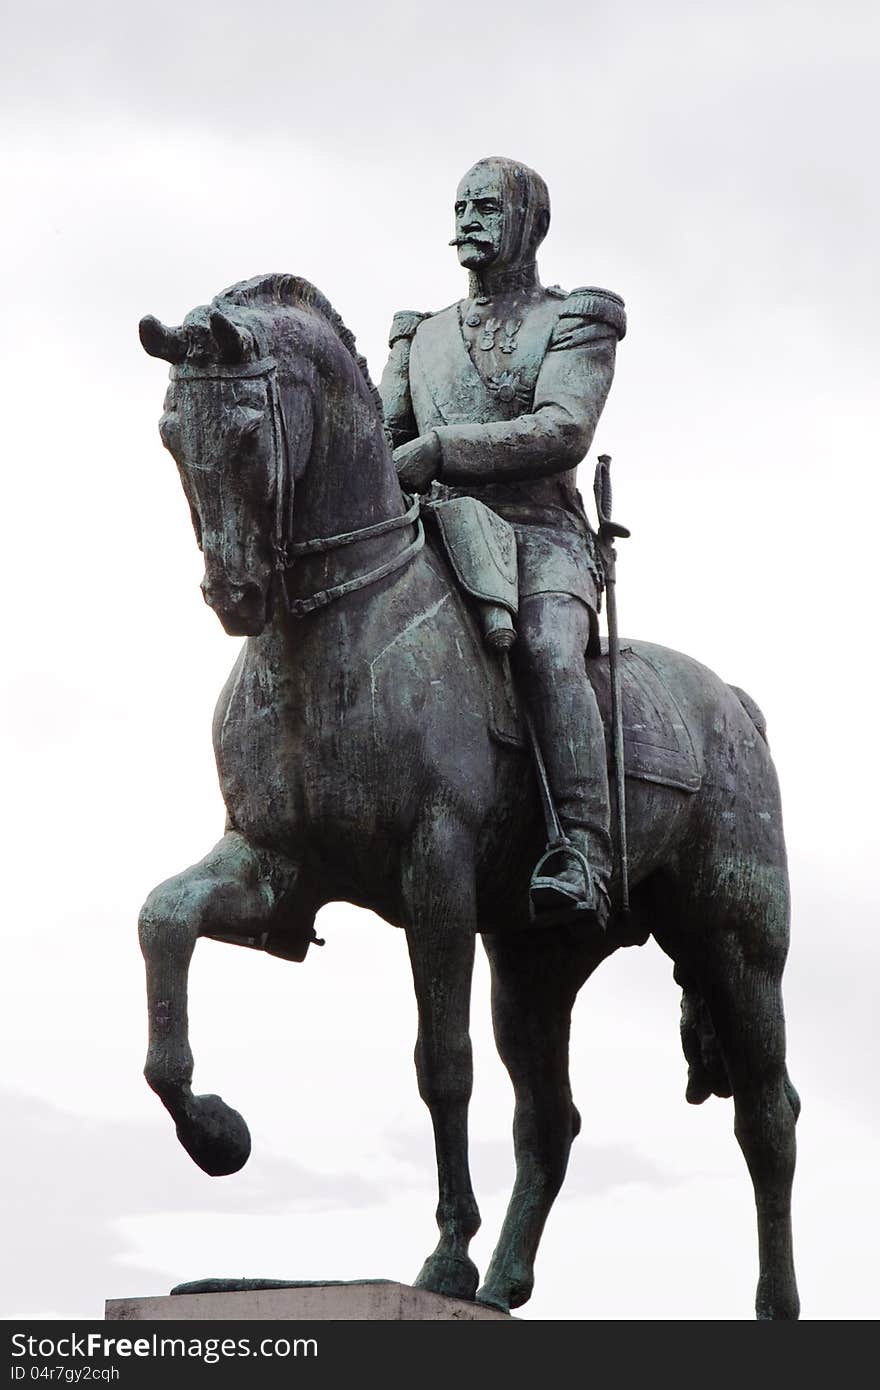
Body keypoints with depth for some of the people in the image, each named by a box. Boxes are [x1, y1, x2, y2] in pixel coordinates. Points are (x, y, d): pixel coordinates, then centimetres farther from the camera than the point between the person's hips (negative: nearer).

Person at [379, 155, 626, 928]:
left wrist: (437, 450, -18)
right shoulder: (422, 338, 26)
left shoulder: (576, 323, 10)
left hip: (541, 538, -5)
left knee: (548, 652, -36)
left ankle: (583, 862, -46)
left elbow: (563, 431, -8)